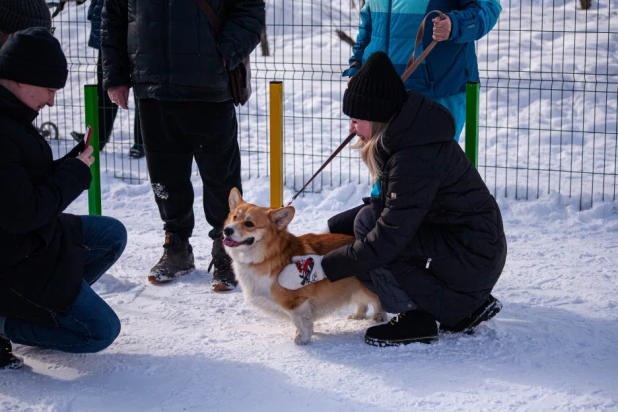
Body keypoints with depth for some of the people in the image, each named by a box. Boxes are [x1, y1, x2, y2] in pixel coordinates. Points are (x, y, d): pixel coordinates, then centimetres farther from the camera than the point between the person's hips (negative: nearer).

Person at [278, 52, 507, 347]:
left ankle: (416, 318, -5)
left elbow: (388, 237, -26)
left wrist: (320, 268, -20)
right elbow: (388, 207, 15)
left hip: (472, 260, -10)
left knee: (366, 223, -17)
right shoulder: (404, 137, 6)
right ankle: (470, 304, 17)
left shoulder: (415, 158, -24)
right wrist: (328, 230, 8)